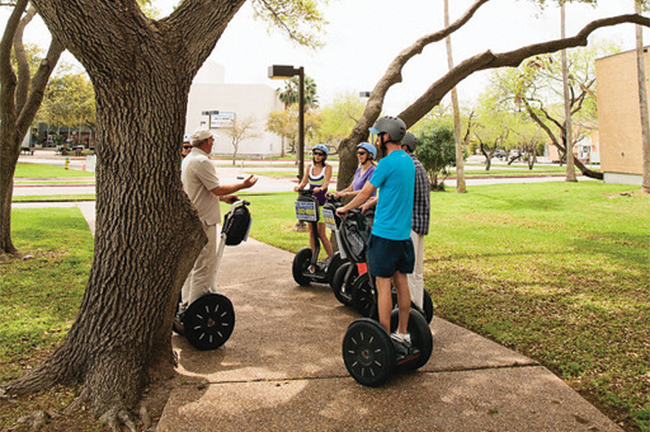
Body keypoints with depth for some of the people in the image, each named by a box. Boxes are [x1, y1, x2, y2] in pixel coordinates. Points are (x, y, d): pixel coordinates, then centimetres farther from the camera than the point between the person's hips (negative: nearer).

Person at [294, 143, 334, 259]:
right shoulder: (310, 166, 10)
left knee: (321, 233, -6)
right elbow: (304, 182, 5)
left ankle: (331, 256, 8)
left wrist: (320, 189, -38)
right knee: (312, 231, 5)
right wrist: (299, 187, -17)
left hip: (322, 202, -4)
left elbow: (326, 182, -17)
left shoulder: (327, 167, -3)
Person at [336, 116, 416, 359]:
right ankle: (403, 335, 20)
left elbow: (365, 193, -6)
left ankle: (385, 341, 4)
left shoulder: (388, 163, -15)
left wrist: (345, 209, 10)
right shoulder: (408, 161, 12)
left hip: (385, 233, -8)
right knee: (401, 282, 12)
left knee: (383, 285, -2)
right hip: (404, 232, 8)